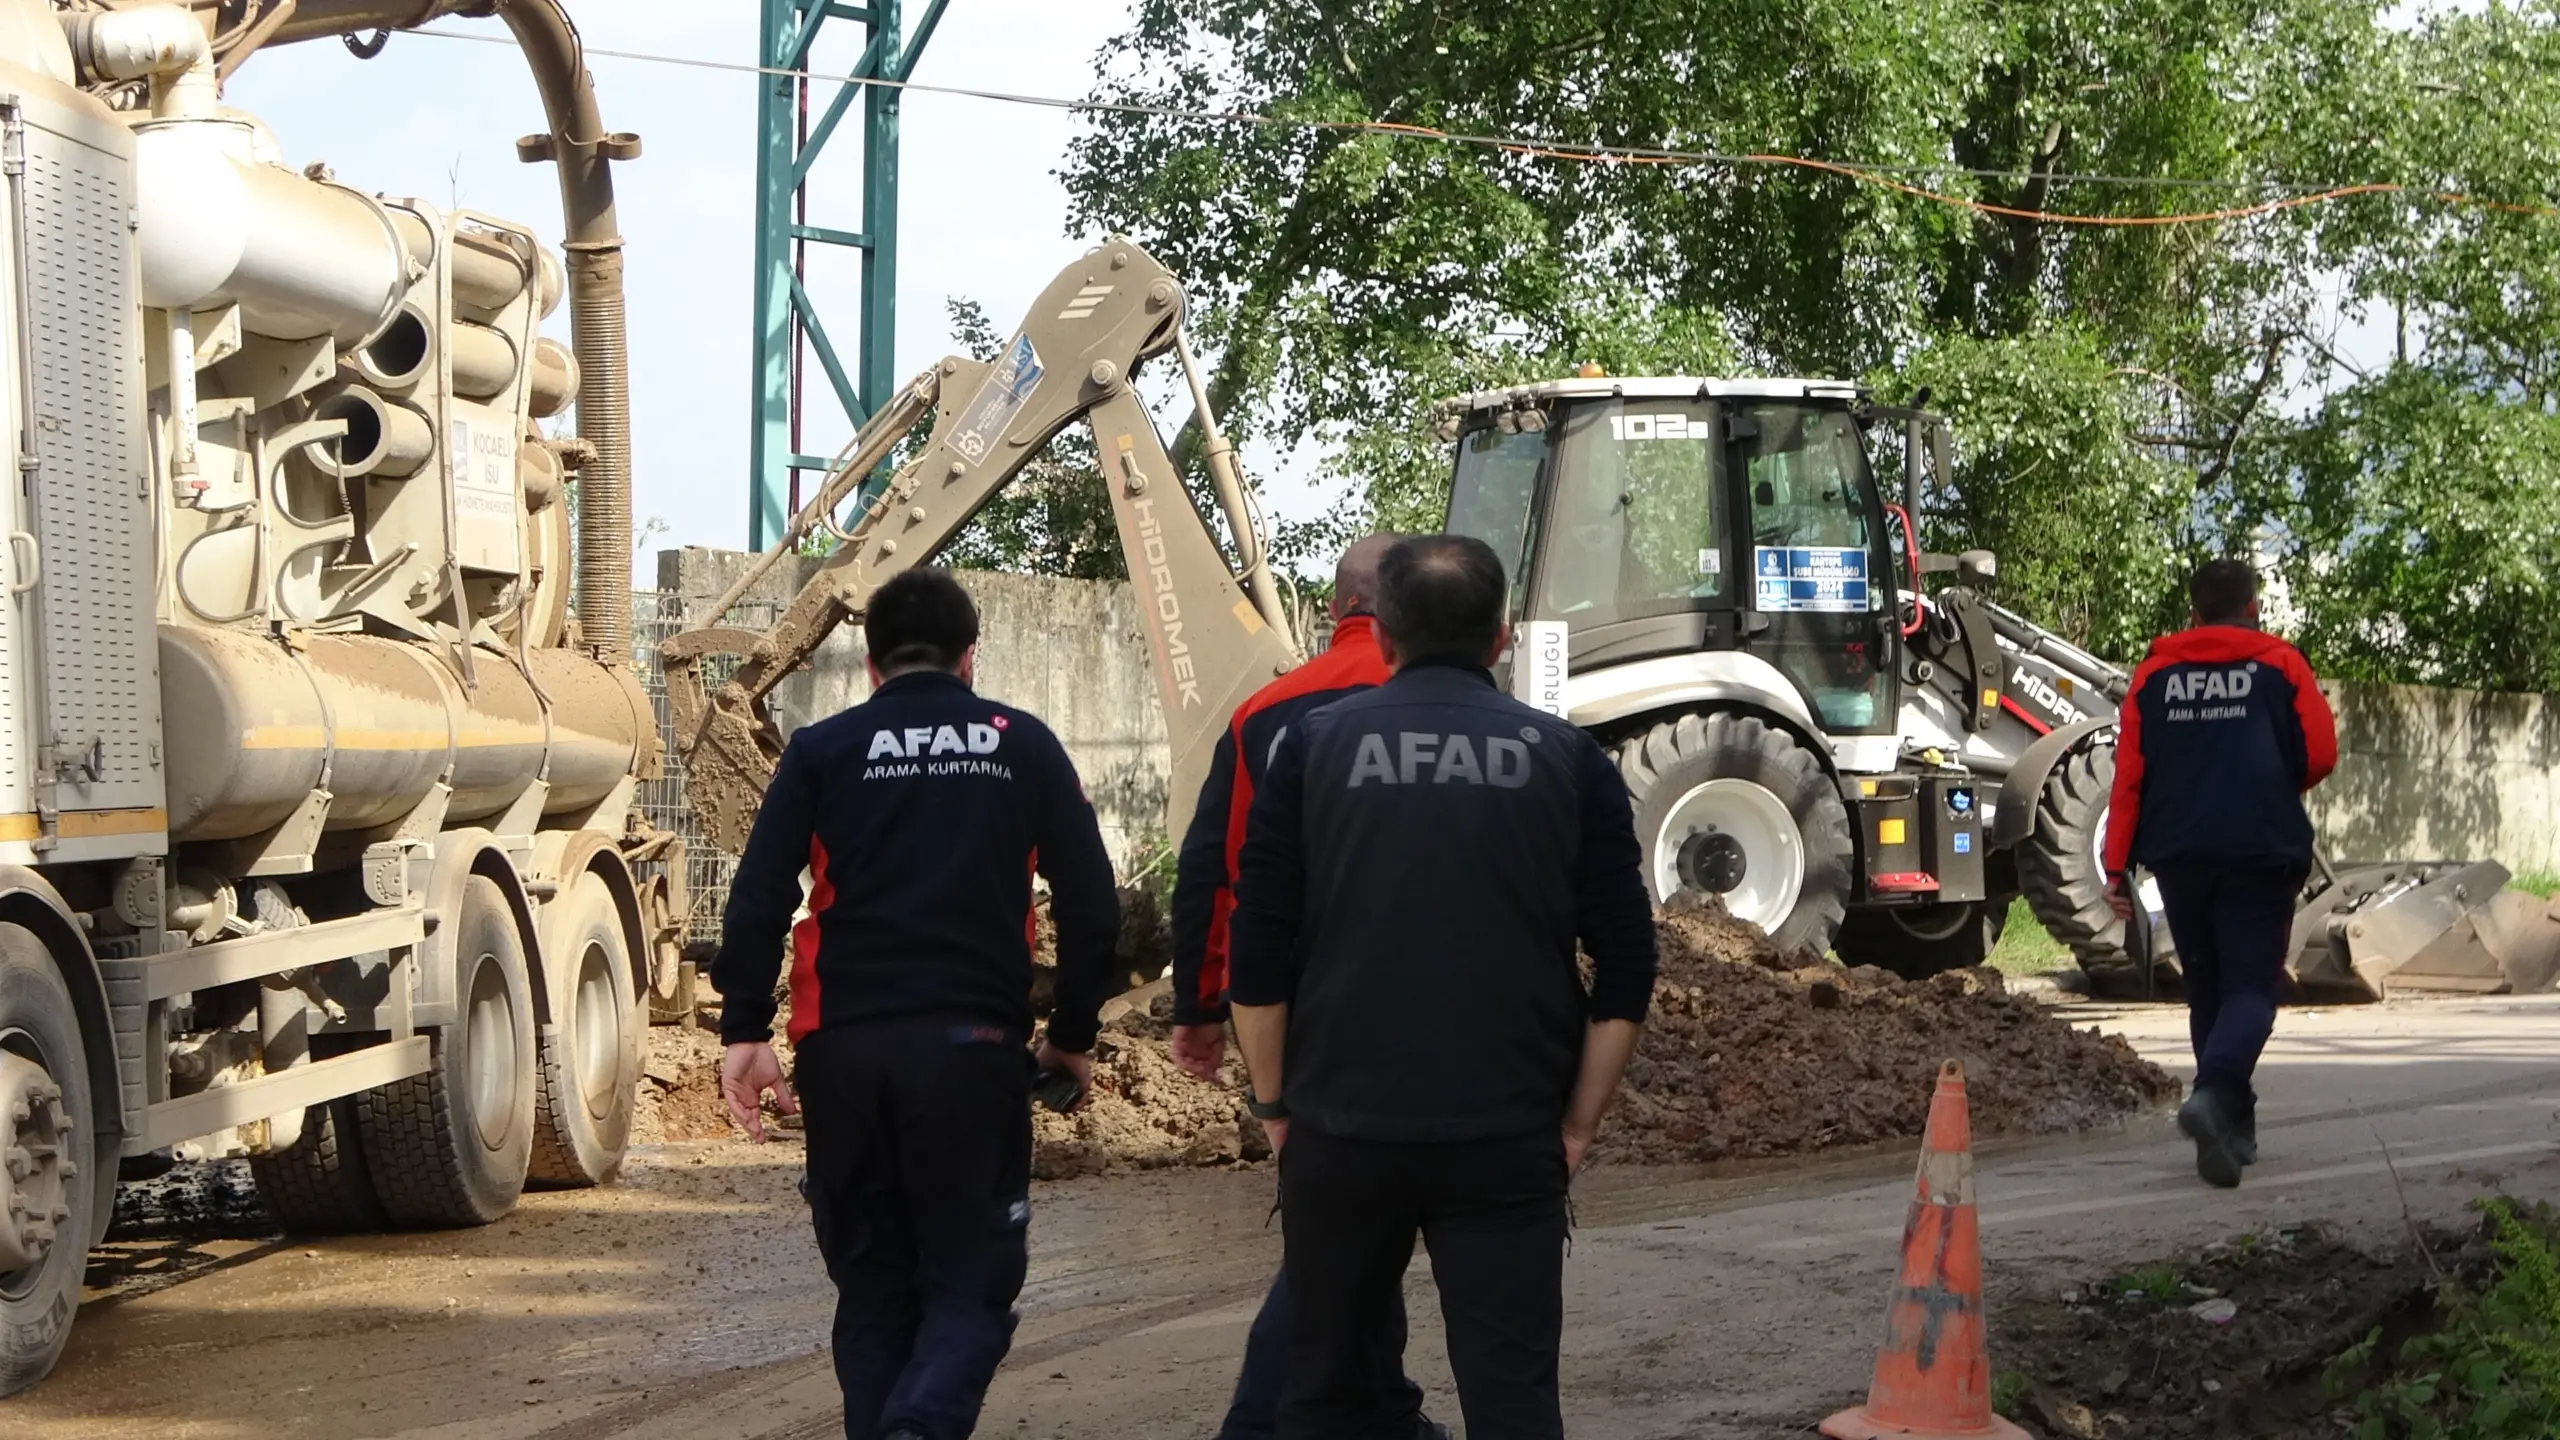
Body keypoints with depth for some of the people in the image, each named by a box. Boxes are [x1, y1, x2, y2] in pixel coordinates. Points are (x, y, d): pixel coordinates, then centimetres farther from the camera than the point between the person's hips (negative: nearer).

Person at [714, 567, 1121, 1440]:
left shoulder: (822, 749, 7)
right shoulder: (1022, 746, 7)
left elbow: (758, 897, -4)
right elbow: (1091, 905, 4)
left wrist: (745, 1030, -2)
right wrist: (1074, 1033, 14)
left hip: (844, 1048, 1)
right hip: (971, 1045, -1)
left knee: (873, 1283, 15)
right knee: (970, 1280, 3)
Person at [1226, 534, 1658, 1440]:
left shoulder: (1316, 747, 3)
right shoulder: (1565, 760, 4)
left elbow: (1257, 954, 0)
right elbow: (1626, 967, 2)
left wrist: (1275, 1104, 10)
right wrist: (1578, 1123, 9)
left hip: (1343, 1129, 0)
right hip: (1508, 1142, 0)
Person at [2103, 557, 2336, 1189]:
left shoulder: (2154, 674, 7)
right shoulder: (2279, 665, 1)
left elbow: (2129, 772, 2)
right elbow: (2320, 755, -2)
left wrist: (2118, 865, 4)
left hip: (2178, 854, 3)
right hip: (2261, 853, -3)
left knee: (2206, 989, 16)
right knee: (2251, 989, -4)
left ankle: (2234, 1126, 20)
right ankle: (2214, 1095, -30)